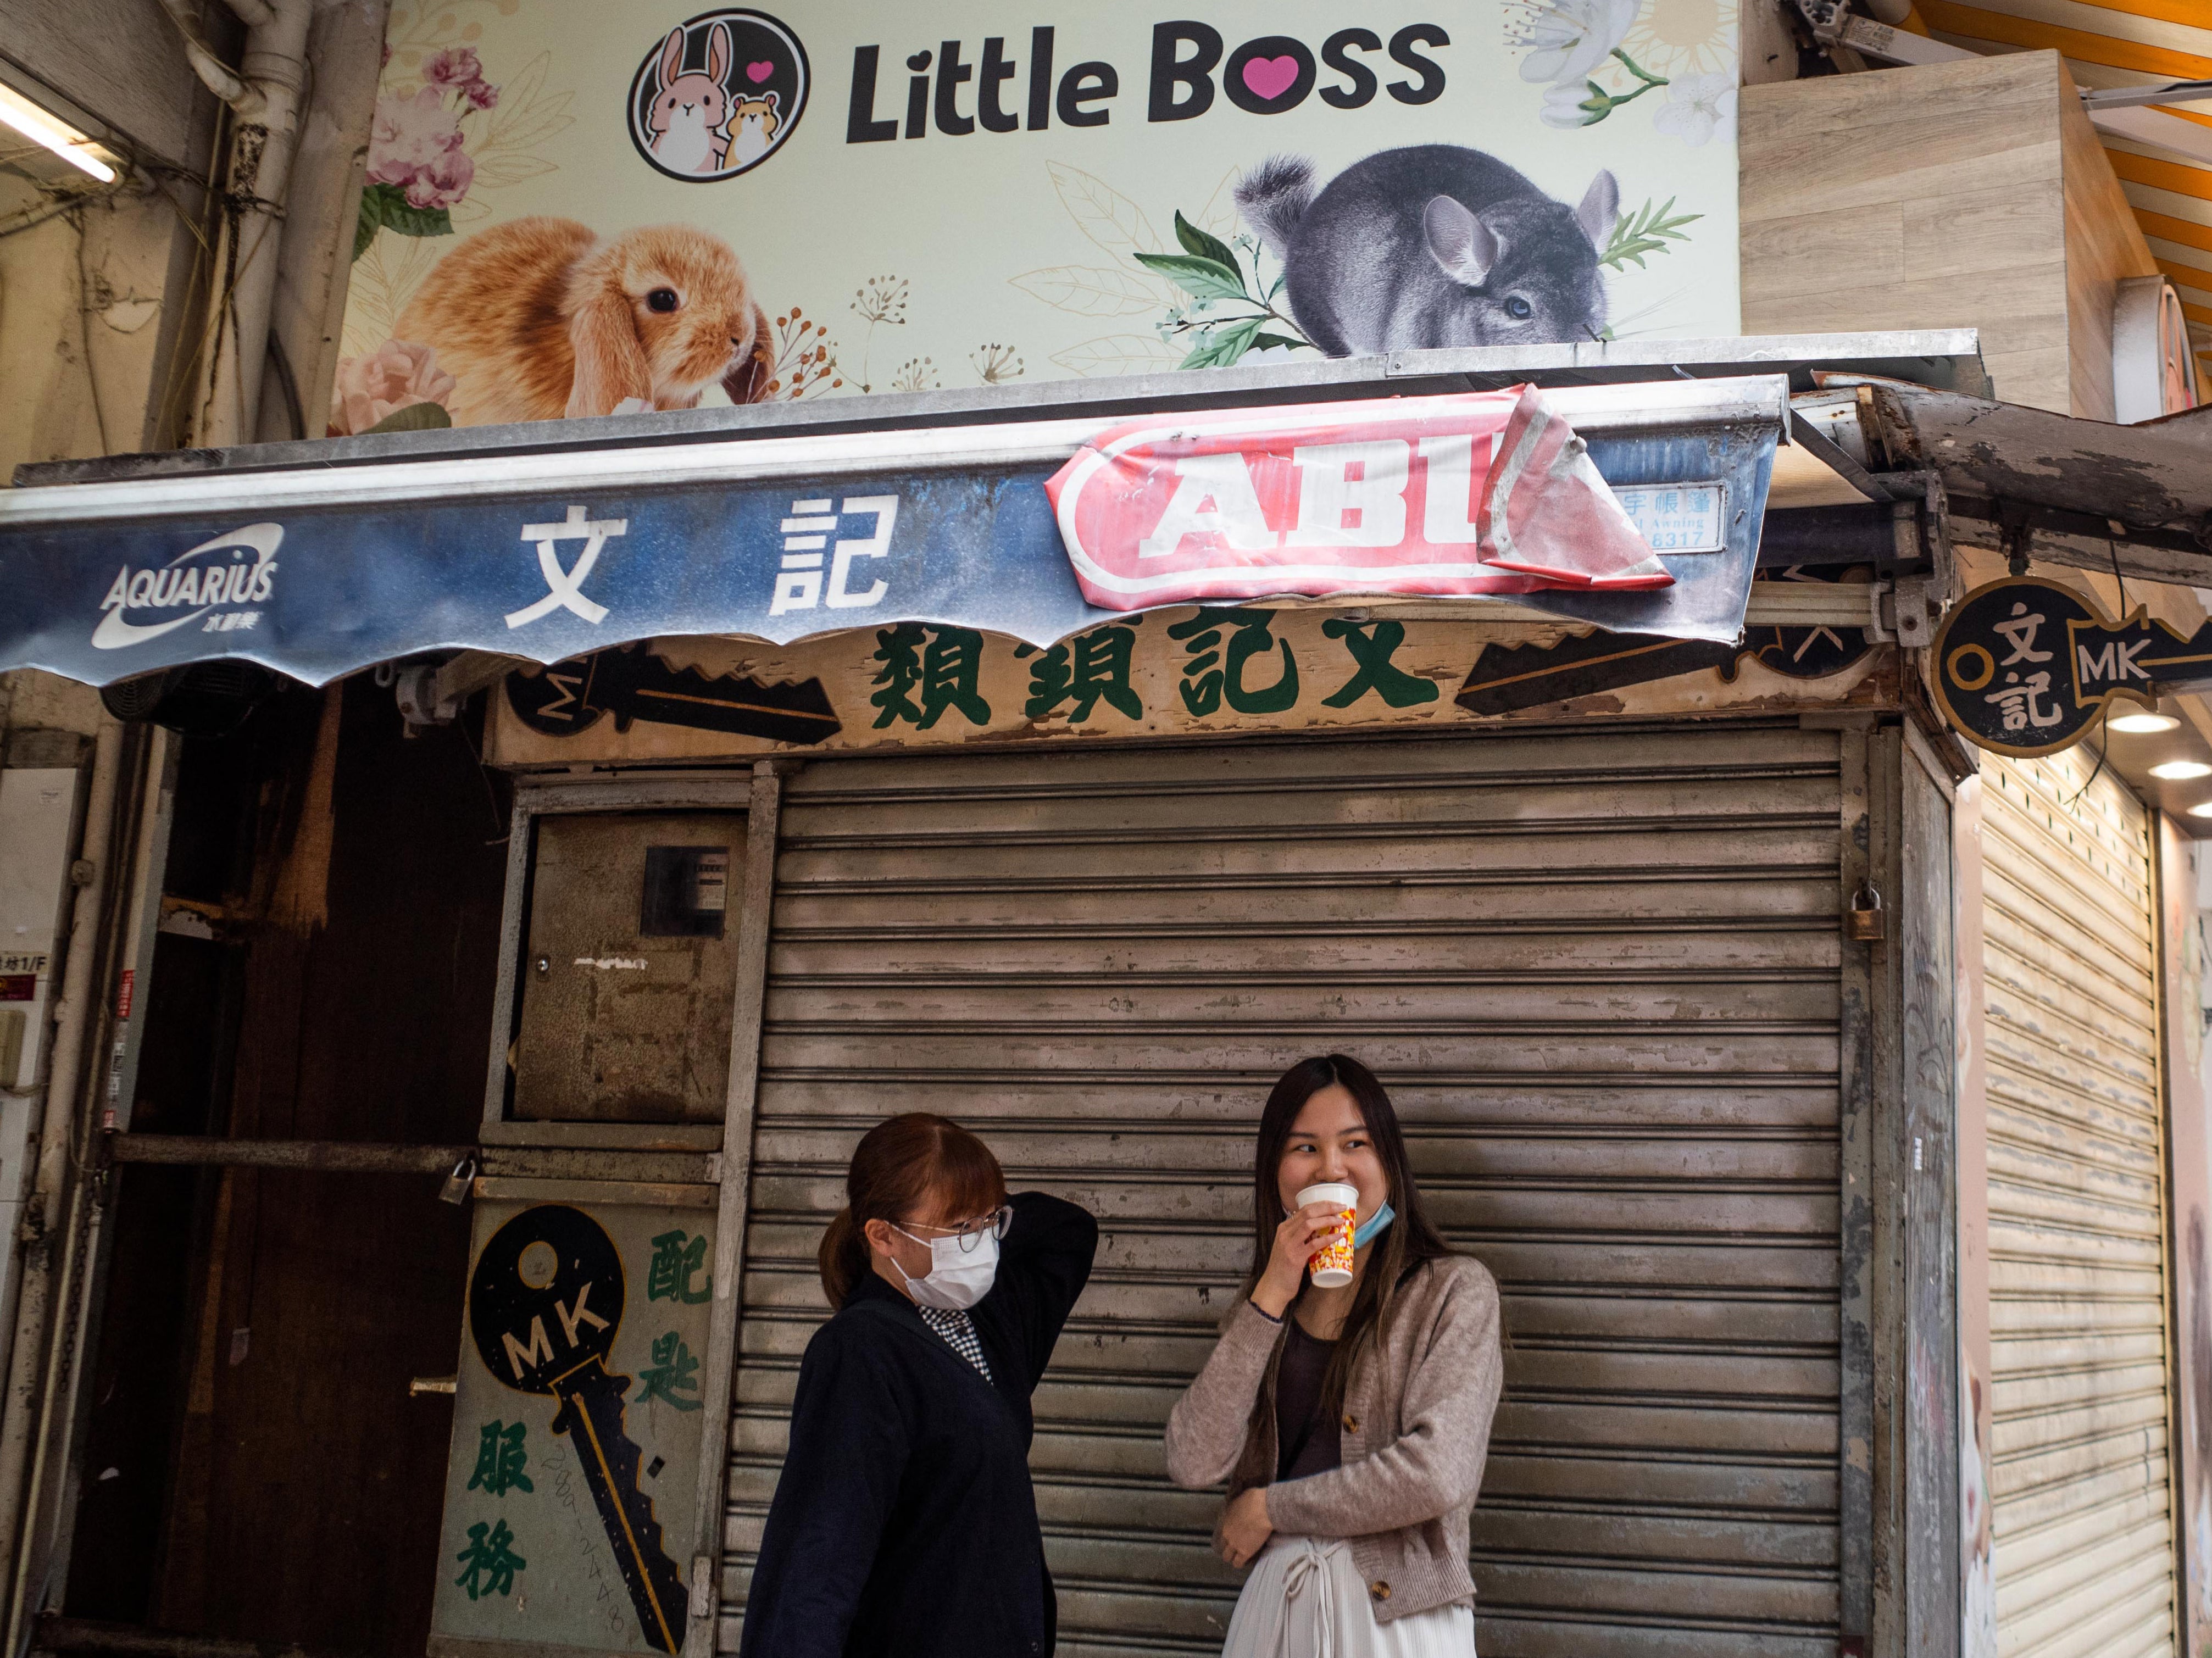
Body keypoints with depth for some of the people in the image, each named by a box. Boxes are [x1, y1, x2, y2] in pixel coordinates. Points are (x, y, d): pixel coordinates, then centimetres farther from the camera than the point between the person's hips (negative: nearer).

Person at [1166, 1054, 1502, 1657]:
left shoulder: (1455, 1290, -5)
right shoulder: (1264, 1302, 8)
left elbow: (1436, 1475, -18)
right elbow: (1193, 1463, -6)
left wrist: (1270, 1506, -8)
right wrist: (1272, 1296, -13)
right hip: (1274, 1602, 4)